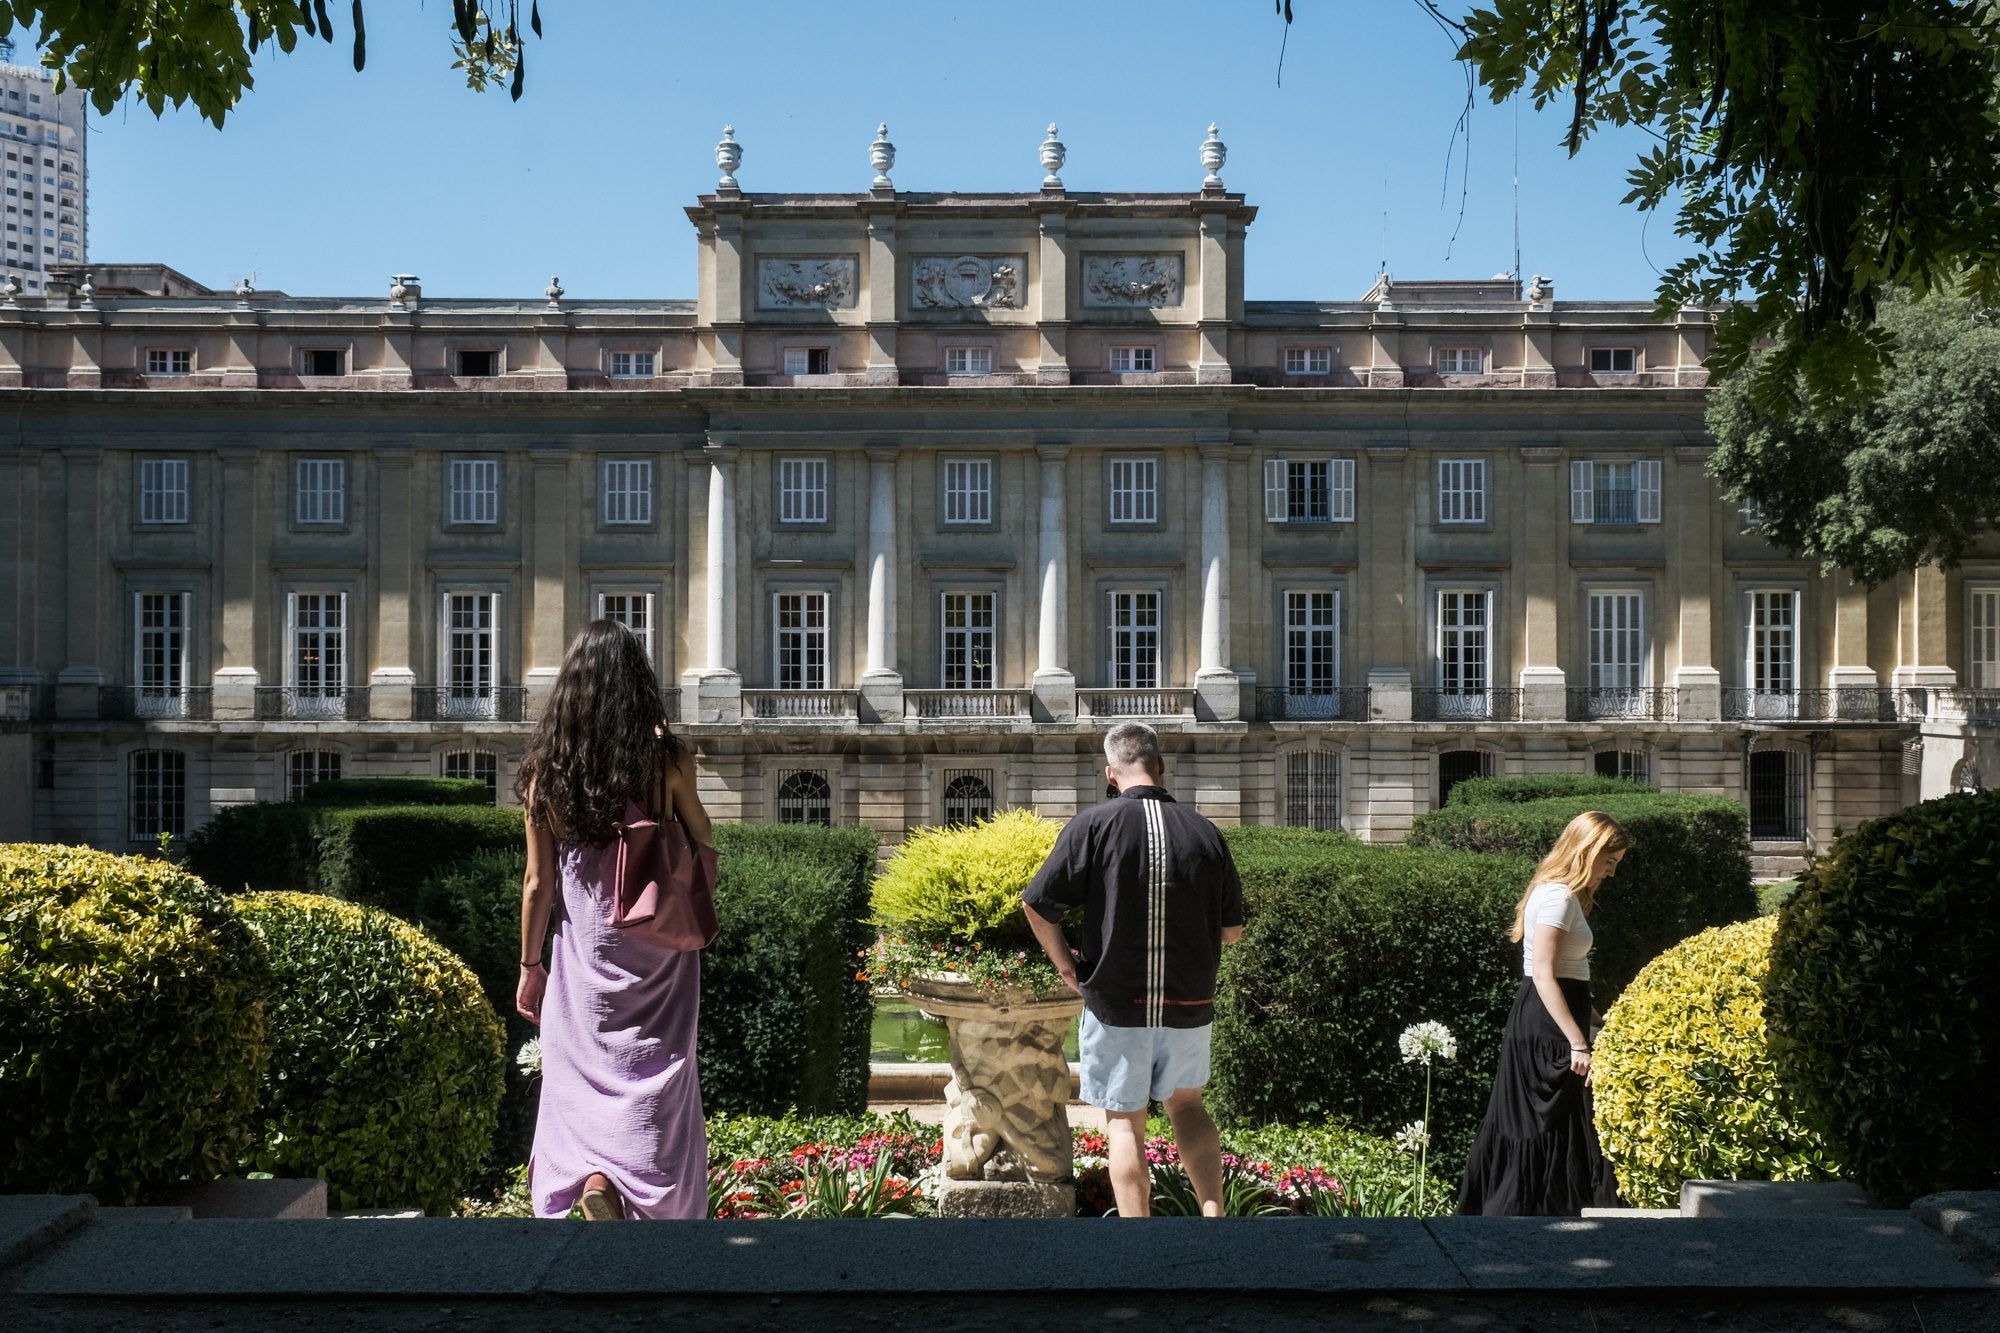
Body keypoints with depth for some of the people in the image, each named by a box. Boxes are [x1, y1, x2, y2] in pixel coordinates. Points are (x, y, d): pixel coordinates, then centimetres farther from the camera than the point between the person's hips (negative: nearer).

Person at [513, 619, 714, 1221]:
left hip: (584, 952, 1)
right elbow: (702, 839, 8)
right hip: (658, 952, -1)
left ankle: (592, 1177, -10)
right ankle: (661, 1208, 1)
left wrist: (530, 965, 11)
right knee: (657, 1086, 7)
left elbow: (539, 882, 0)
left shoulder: (547, 770, -4)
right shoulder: (669, 760, -9)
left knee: (586, 1080, 11)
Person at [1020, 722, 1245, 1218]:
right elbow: (1232, 930, 6)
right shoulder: (1204, 832, -1)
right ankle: (1213, 1213, 11)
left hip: (1116, 1004, -3)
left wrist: (1067, 968, 5)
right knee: (1186, 1105, 24)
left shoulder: (1094, 825, -10)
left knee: (1124, 1123, 9)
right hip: (1190, 1005, 3)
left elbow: (1036, 906, -9)